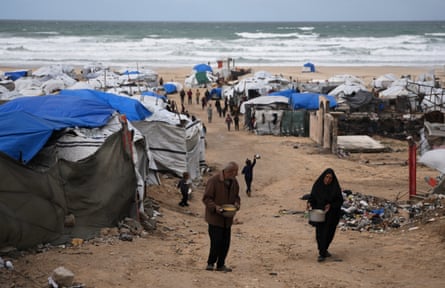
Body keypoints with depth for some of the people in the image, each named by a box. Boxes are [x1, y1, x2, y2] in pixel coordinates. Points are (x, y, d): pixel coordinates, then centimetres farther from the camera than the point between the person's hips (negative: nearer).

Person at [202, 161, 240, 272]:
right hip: (215, 217, -6)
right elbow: (206, 198, -13)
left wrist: (236, 203, -4)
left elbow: (236, 196, 18)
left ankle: (221, 265, 18)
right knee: (216, 241, -9)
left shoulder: (234, 182, 6)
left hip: (227, 218, 6)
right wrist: (215, 207, -28)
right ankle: (210, 263, 8)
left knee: (225, 242, 7)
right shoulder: (213, 180, -15)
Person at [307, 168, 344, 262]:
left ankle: (322, 253, 20)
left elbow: (340, 200, -7)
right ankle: (322, 252, 19)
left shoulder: (335, 187, -10)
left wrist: (330, 205, -23)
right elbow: (312, 196, 3)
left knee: (328, 232, 3)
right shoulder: (317, 185, -5)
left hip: (331, 213, -1)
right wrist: (309, 203, -18)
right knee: (320, 232, 0)